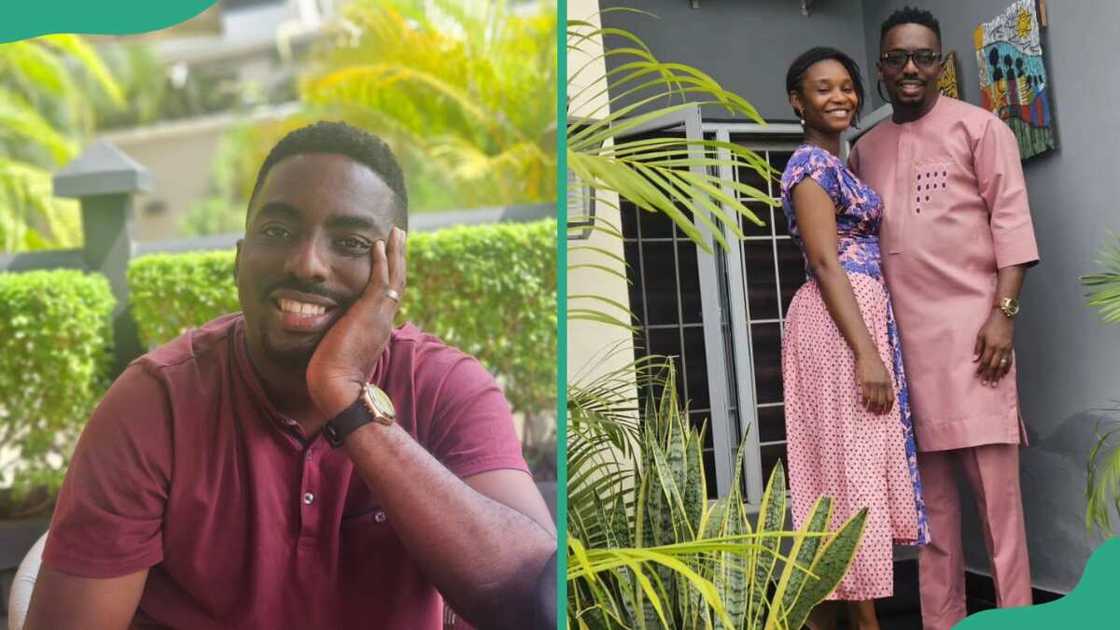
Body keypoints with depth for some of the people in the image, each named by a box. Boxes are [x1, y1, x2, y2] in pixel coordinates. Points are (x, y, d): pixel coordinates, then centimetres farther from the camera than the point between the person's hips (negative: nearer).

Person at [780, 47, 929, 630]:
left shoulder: (834, 165, 20)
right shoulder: (810, 163, -9)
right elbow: (825, 262, -17)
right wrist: (866, 353, -23)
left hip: (861, 320, 10)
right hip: (841, 325, -10)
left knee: (849, 470, 10)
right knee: (852, 469, -7)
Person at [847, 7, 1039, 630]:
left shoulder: (978, 127, 4)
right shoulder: (864, 149, 17)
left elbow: (1010, 221, -2)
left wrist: (1003, 311, -13)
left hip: (969, 323, -4)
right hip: (900, 332, 4)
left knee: (992, 476, -4)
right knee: (929, 481, 6)